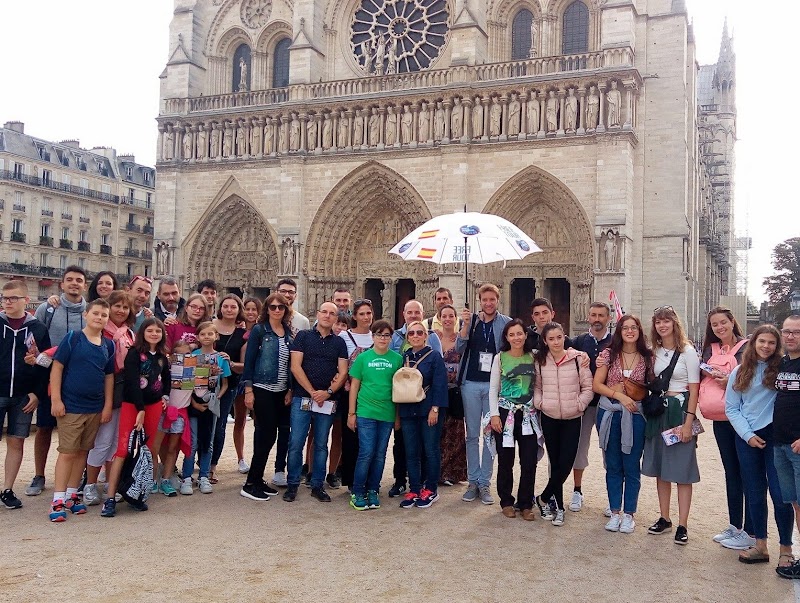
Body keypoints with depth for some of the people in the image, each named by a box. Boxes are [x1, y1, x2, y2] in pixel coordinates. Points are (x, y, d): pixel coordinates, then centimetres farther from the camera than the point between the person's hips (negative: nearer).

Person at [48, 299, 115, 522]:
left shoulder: (108, 345, 7)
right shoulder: (72, 338, -6)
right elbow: (57, 368, -7)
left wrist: (108, 406, 8)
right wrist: (56, 400, -11)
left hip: (95, 408, 5)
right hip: (70, 406, -5)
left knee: (83, 451, 11)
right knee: (67, 452, -4)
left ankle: (72, 494, 21)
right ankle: (58, 500, 3)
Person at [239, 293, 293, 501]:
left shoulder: (289, 333, 9)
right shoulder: (259, 330, -4)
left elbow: (291, 364, 12)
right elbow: (249, 361, -6)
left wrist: (290, 389, 6)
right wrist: (248, 390, -11)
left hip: (281, 392, 5)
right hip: (262, 390, -5)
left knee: (266, 435, 9)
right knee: (267, 435, -8)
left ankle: (257, 480, 18)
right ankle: (250, 484, 0)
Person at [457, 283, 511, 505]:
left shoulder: (506, 323, 1)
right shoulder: (470, 320, 4)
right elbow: (459, 348, -5)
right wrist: (466, 324, -19)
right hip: (471, 383, 1)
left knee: (491, 435, 5)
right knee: (472, 435, 8)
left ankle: (485, 482, 14)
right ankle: (473, 481, 17)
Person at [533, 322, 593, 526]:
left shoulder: (577, 358, -4)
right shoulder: (540, 361, 2)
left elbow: (588, 387, 0)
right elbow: (536, 386, 11)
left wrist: (579, 404, -10)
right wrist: (539, 402, -5)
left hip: (572, 419, -1)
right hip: (549, 418, 1)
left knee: (566, 463, -5)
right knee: (555, 462, 6)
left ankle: (544, 498, 14)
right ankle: (558, 507, 18)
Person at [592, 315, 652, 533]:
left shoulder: (647, 357, 2)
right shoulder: (609, 354, 1)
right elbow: (597, 385, -3)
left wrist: (639, 394, -10)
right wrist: (619, 395, -15)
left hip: (635, 414, 0)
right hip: (609, 413, 1)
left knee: (632, 466, 5)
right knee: (613, 465, 9)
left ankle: (629, 513, 17)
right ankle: (615, 512, 20)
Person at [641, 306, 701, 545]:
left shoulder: (687, 351, -7)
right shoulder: (654, 352, 8)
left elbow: (694, 390, -9)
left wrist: (688, 422, -13)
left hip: (680, 410, -5)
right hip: (658, 411, 5)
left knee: (682, 471, -1)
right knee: (660, 468, 10)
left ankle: (682, 525, 5)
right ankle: (664, 518, 21)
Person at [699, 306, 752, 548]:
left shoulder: (746, 347, -5)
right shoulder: (711, 350, 12)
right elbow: (701, 378, 16)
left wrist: (731, 382, -20)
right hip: (720, 419, 6)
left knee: (746, 474, -1)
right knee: (731, 472, 14)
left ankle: (749, 532, 7)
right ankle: (734, 526, 25)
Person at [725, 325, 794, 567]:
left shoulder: (781, 369, -1)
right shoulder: (740, 372, 7)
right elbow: (731, 408, 6)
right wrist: (748, 435, -3)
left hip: (775, 436, -3)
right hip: (747, 438, 3)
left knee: (780, 495, -4)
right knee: (754, 495, 9)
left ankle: (786, 549, 11)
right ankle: (760, 546, 21)